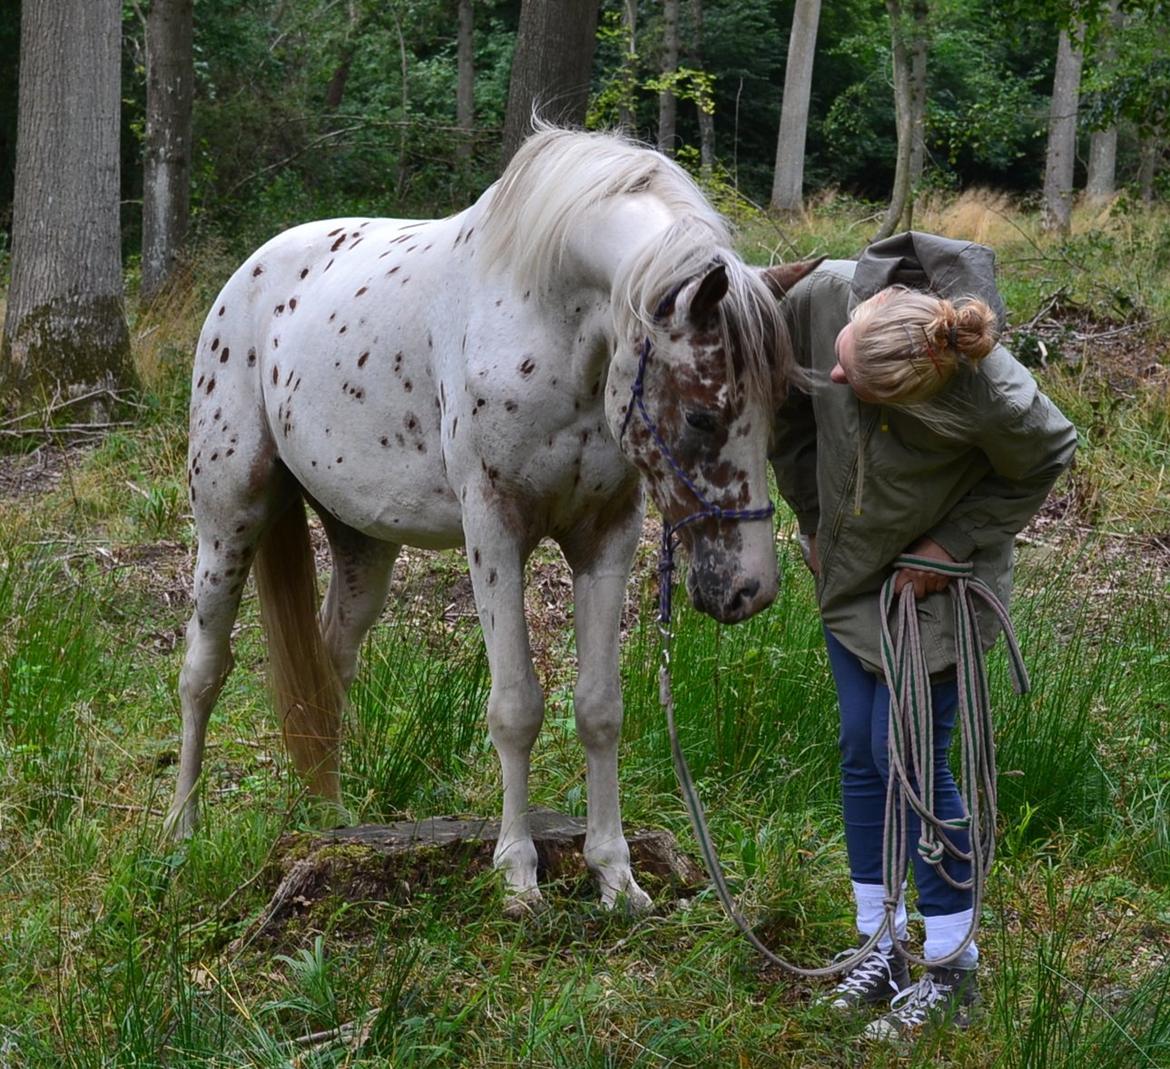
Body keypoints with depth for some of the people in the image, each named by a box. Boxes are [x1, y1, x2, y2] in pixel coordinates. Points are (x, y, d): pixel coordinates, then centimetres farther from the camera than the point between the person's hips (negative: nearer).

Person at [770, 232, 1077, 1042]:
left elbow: (1047, 461, -13)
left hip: (938, 579, -5)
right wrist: (812, 515, 2)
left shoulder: (993, 397, -37)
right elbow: (789, 404, -4)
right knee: (861, 753, 10)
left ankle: (953, 970, 10)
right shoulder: (826, 294, -26)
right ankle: (881, 949, 24)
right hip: (851, 568, 5)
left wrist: (956, 543, -16)